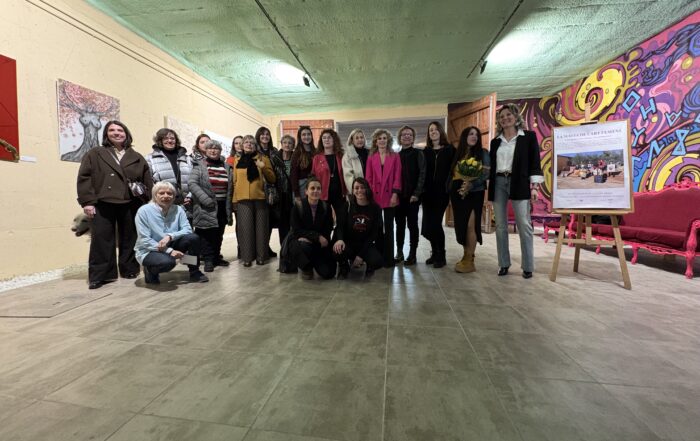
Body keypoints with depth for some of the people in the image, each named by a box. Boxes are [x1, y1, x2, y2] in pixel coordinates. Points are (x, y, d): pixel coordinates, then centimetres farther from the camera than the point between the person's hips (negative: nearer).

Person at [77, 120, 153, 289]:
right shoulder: (95, 154, 8)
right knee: (102, 240, 0)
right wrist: (87, 201, -8)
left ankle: (130, 270, 20)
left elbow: (148, 182, 11)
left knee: (129, 239, 8)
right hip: (103, 205, -1)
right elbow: (84, 177, 1)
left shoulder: (137, 158, 13)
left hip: (130, 206, 2)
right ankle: (99, 275, 8)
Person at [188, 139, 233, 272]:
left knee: (219, 234, 11)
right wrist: (205, 199, -20)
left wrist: (229, 208, 7)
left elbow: (230, 187, 12)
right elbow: (192, 183, -9)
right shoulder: (199, 165, 1)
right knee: (207, 233, -3)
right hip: (206, 207, -4)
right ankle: (208, 260, 6)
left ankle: (216, 257, 24)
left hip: (222, 205, 4)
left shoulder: (226, 166, 12)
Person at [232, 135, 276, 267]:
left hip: (260, 197, -1)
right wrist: (235, 199, 9)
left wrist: (264, 168, -10)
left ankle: (261, 256, 10)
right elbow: (235, 181, 16)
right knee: (246, 227, -1)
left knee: (261, 227, 1)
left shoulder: (263, 158, 9)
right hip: (243, 199, 1)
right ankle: (247, 257, 6)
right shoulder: (237, 161, 15)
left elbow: (272, 179, 6)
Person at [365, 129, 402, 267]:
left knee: (389, 227, 4)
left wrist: (395, 194, -11)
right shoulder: (371, 158, 7)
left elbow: (397, 177, -1)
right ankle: (378, 257, 18)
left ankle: (389, 257, 11)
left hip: (390, 196, -1)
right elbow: (368, 178, 5)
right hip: (375, 196, 1)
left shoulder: (395, 157, 4)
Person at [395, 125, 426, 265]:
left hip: (413, 196, -3)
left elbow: (422, 174, -5)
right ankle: (399, 252, 17)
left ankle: (412, 254, 9)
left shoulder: (418, 154, 2)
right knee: (399, 224, 8)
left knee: (412, 224, 1)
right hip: (399, 196, 3)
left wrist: (416, 193, -13)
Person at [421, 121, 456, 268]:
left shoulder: (450, 149, 3)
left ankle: (441, 256, 9)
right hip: (428, 192, 3)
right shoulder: (425, 151, 11)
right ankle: (435, 252, 22)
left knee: (435, 223, -8)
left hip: (442, 192, -3)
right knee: (428, 225, 2)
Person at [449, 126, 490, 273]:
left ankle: (469, 260, -2)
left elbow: (486, 173, -8)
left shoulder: (482, 153, 3)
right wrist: (451, 189, -3)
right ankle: (466, 256, 18)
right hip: (458, 193, 5)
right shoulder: (458, 154, 15)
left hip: (474, 193, -4)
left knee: (470, 225, -10)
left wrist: (471, 184, -22)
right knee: (461, 225, 6)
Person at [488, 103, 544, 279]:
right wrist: (488, 187, 7)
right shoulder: (495, 141, 15)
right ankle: (504, 264, 13)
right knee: (500, 225, 4)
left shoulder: (528, 136, 6)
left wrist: (535, 186, -9)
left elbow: (535, 162, 0)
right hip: (498, 183, 3)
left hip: (519, 183, -3)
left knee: (524, 225, -3)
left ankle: (528, 266, 6)